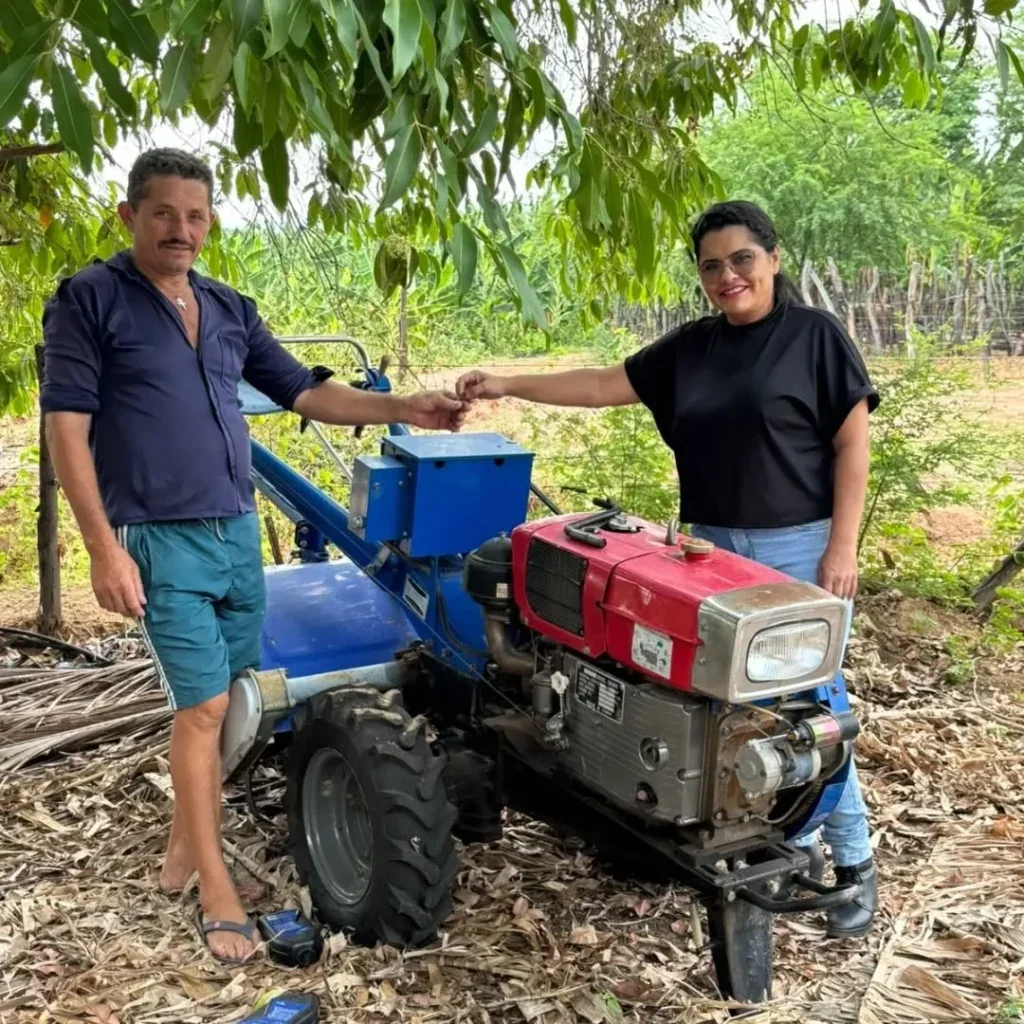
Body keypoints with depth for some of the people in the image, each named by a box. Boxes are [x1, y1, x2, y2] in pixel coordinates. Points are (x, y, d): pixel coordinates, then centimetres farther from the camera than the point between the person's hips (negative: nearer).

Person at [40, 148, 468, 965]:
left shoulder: (231, 311, 11)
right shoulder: (89, 300, -6)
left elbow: (305, 391, 13)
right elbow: (66, 428, -11)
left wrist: (403, 411, 2)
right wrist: (104, 548, -17)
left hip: (239, 532, 6)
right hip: (162, 540, -6)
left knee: (216, 703, 12)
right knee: (203, 707, -5)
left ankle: (187, 846, 30)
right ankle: (216, 888, 9)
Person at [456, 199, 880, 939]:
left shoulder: (816, 335, -5)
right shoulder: (689, 349, 9)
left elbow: (853, 443, -7)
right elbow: (602, 385, 10)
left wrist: (842, 547, -13)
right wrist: (507, 387, 4)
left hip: (798, 550, -5)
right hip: (713, 550, 5)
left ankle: (854, 861, 16)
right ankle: (792, 844, 24)